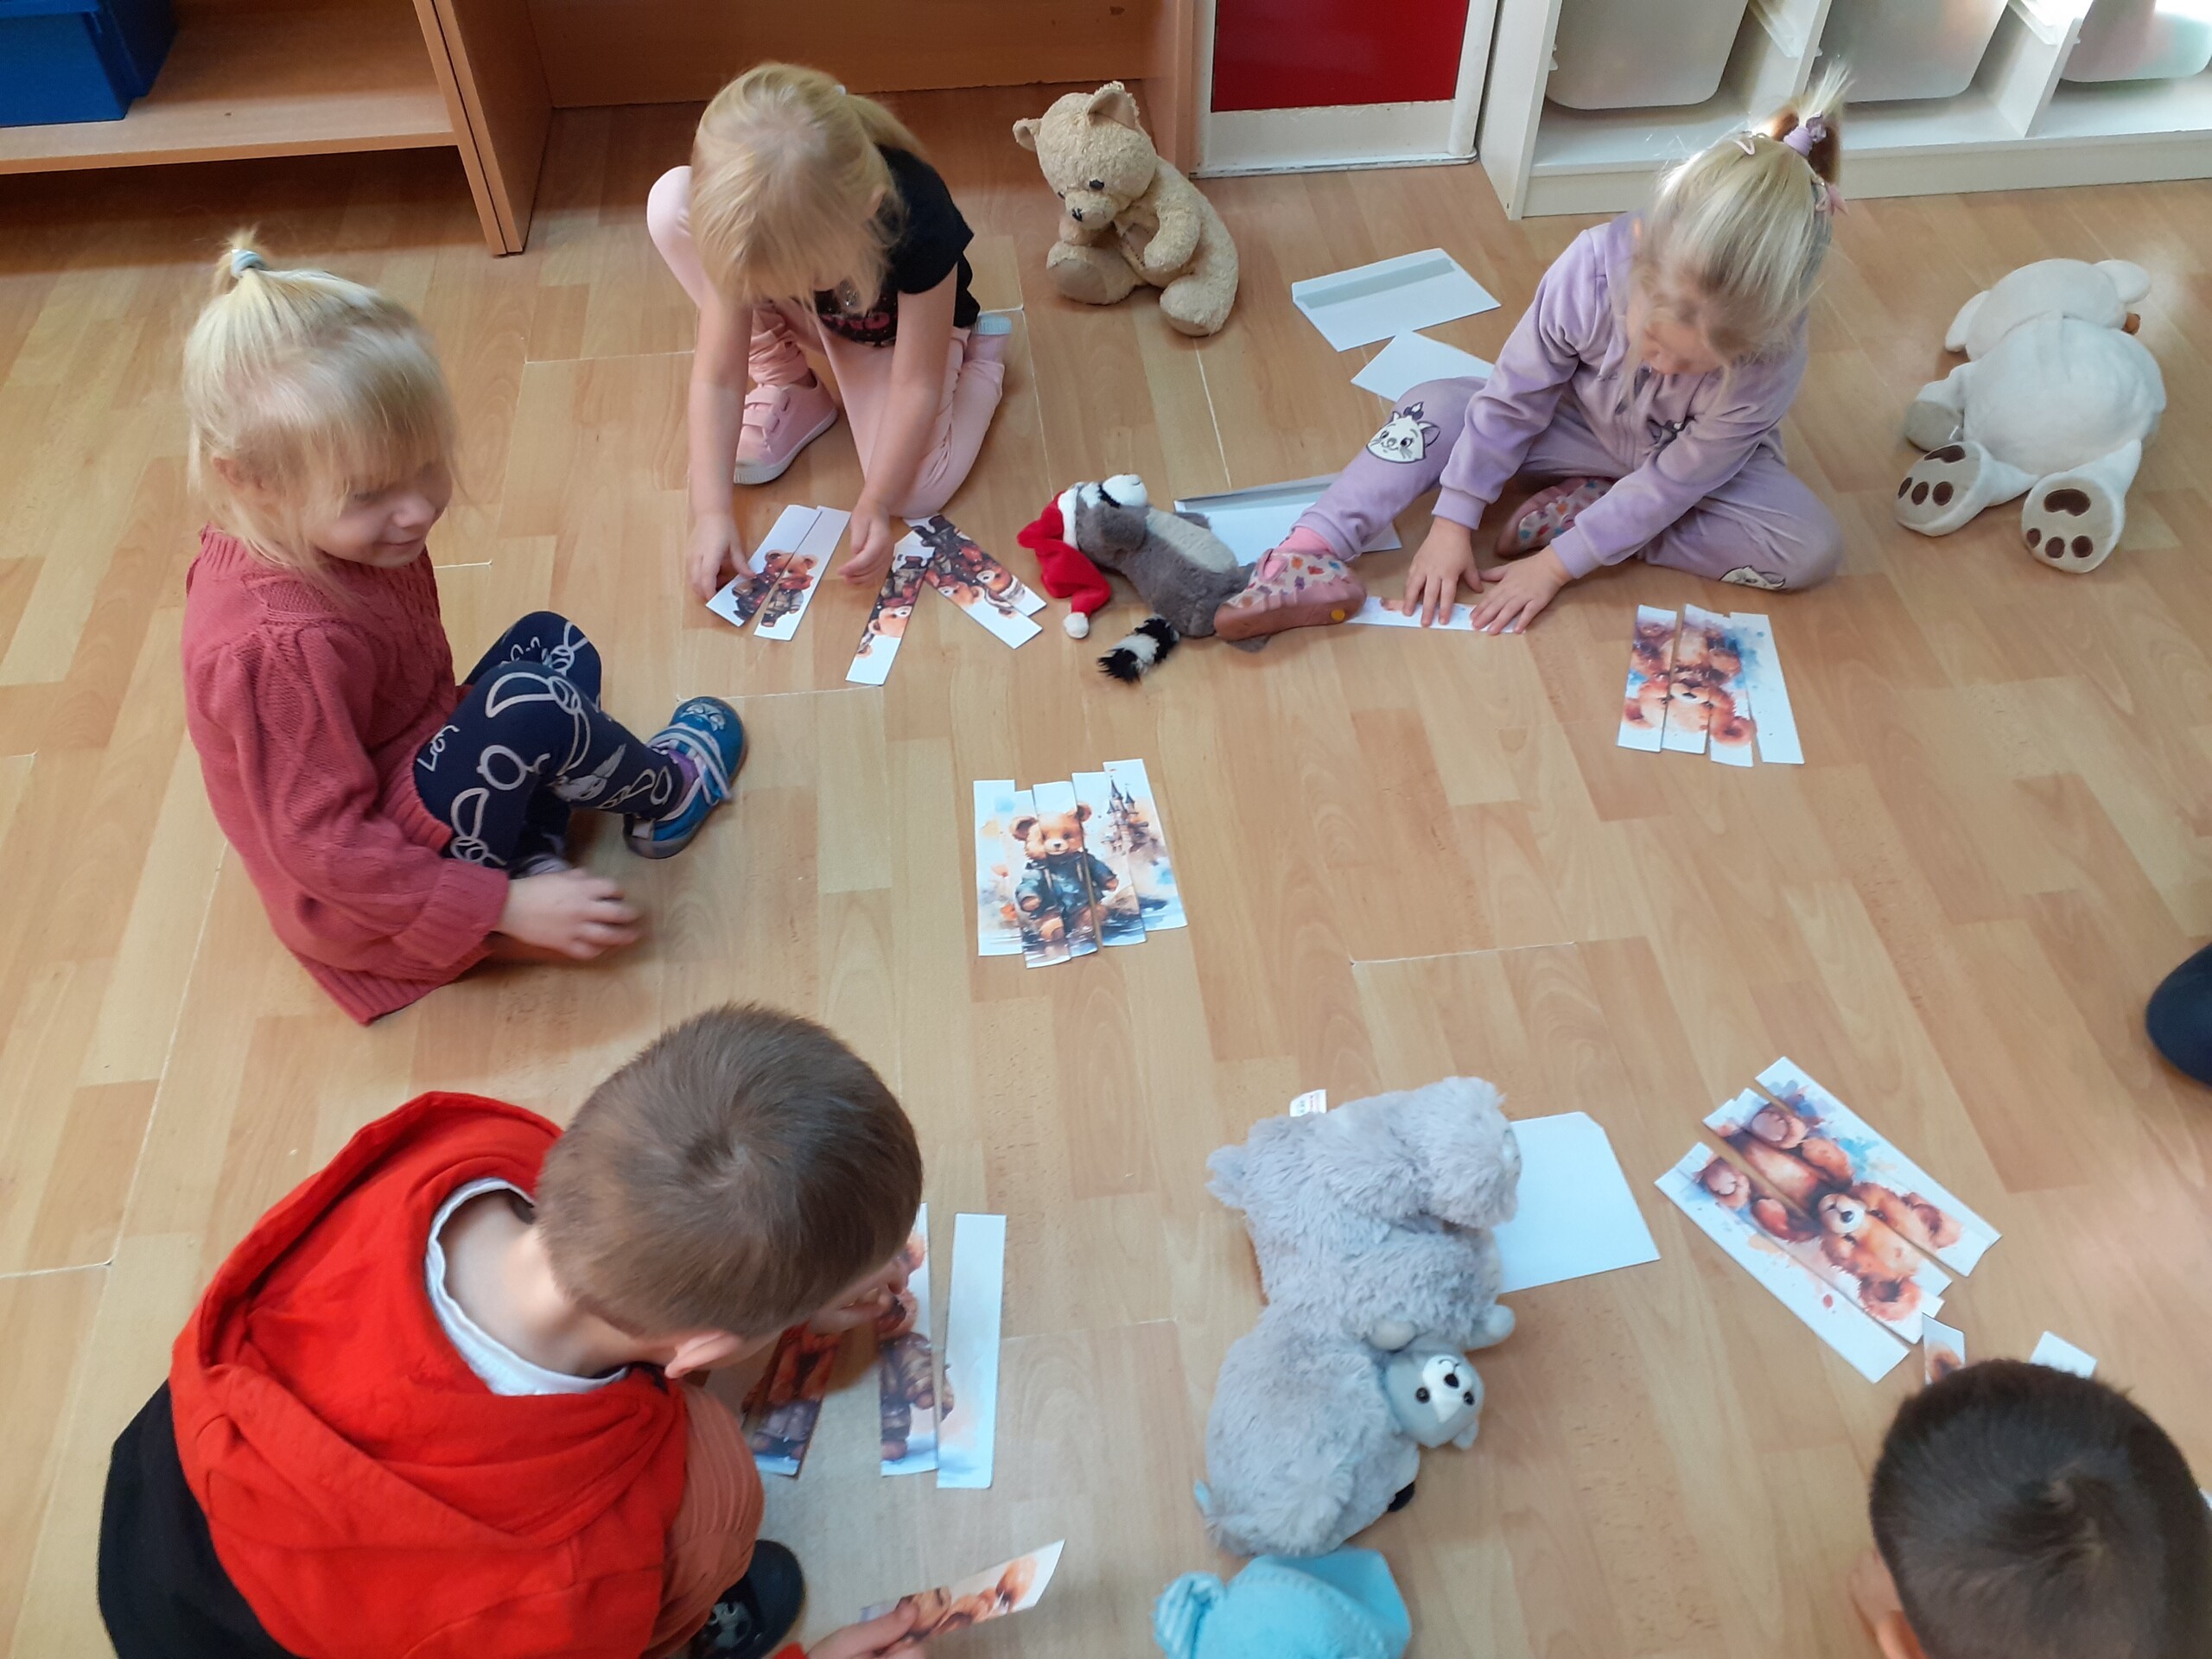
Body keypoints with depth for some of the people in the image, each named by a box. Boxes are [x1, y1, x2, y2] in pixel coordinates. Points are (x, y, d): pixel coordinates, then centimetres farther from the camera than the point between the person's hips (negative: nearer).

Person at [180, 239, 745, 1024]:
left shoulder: (328, 539, -6)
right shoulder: (281, 650, -33)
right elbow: (327, 852, -28)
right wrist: (507, 908, -25)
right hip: (367, 908, -9)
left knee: (552, 643, 13)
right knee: (532, 710, -27)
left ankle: (536, 851, -2)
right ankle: (669, 793, 3)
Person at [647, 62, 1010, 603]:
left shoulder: (918, 222, -40)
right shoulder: (739, 225, -33)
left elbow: (916, 384, -31)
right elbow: (717, 377, -27)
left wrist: (873, 503, -34)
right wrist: (711, 509, -34)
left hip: (895, 335, -2)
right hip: (812, 321, 3)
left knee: (916, 494, -27)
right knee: (670, 202, -25)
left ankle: (980, 355, 5)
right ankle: (790, 389, -4)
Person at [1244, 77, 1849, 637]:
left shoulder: (1772, 359, -35)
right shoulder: (1592, 266, -34)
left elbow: (1672, 482, -25)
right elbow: (1511, 400, -23)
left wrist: (1558, 564, -27)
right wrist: (1453, 523, -24)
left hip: (1700, 459, 0)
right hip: (1582, 423, 0)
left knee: (1812, 549, -26)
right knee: (1435, 407, -21)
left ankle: (1582, 508, -20)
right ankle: (1305, 554, -31)